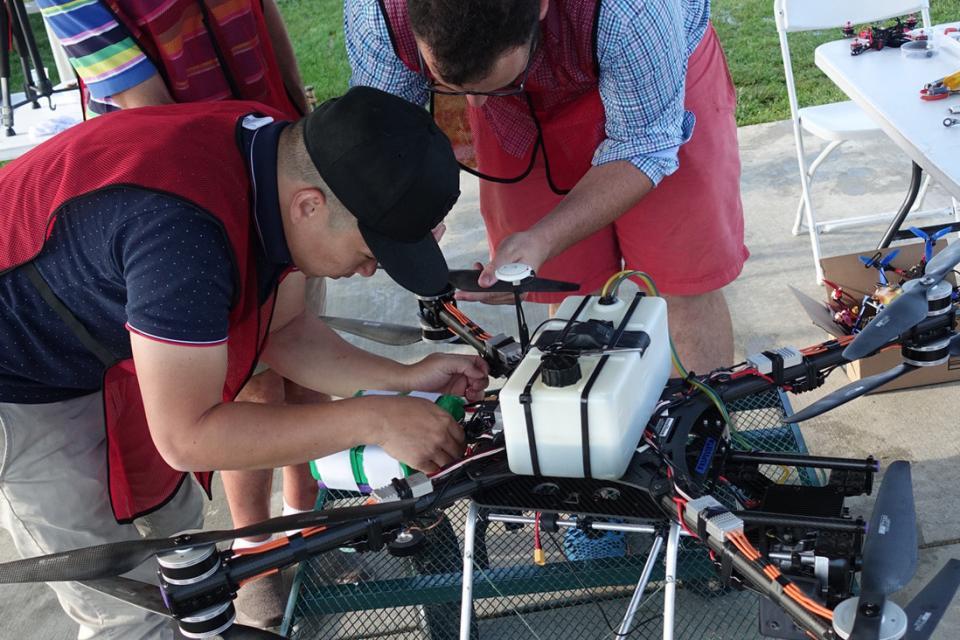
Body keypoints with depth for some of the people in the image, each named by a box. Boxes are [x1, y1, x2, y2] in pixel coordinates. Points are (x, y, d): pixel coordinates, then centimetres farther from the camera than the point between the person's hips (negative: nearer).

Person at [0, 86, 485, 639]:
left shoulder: (282, 158, -13)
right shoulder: (184, 224, -40)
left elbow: (283, 330, -1)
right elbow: (186, 435, -32)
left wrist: (404, 380, -11)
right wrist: (372, 420, -31)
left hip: (99, 346, 8)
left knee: (178, 516, 21)